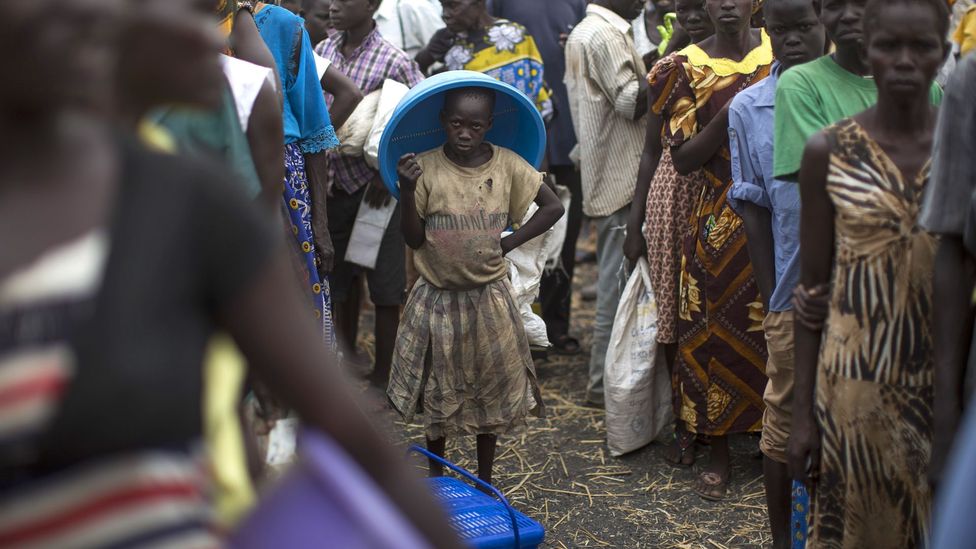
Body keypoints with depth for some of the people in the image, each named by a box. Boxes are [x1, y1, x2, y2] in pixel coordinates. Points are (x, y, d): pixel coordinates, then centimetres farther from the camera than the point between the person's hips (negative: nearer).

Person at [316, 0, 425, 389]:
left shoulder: (394, 62, -13)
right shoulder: (322, 52, 4)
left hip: (376, 189, -5)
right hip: (334, 185, 5)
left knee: (385, 286, 2)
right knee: (341, 278, 17)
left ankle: (382, 375, 14)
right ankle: (347, 359, 34)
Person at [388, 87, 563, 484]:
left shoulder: (507, 165, -7)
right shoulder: (425, 168, -9)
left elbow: (553, 207, 1)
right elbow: (414, 239, -7)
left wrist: (510, 242, -5)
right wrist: (407, 191, -22)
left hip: (489, 298, 1)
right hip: (437, 298, -1)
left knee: (491, 388, 12)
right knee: (438, 391, 13)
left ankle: (484, 478, 29)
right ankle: (436, 477, 32)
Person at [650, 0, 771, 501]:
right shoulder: (689, 69, -1)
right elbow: (682, 160, -5)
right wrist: (727, 117, -18)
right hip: (719, 221, -1)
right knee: (718, 327, 2)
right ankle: (718, 450, 15)